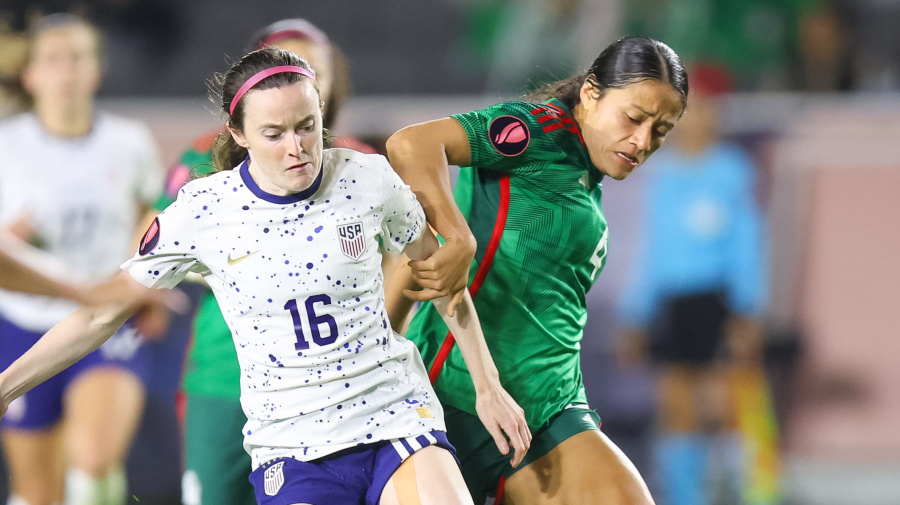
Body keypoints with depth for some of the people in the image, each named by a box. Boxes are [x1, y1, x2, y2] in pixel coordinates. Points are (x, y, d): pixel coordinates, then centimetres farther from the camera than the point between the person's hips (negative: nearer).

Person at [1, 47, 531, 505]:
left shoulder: (368, 179, -2)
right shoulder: (200, 213, -5)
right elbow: (103, 315, 5)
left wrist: (488, 387, 16)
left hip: (398, 413, 0)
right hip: (291, 445, 0)